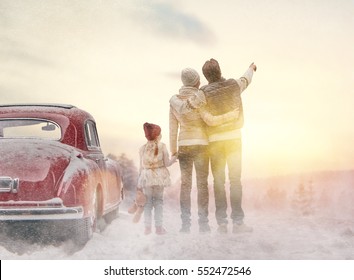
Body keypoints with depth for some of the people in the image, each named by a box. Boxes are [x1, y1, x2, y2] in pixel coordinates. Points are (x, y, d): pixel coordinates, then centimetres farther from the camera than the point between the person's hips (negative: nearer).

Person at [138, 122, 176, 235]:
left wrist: (139, 183, 11)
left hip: (146, 177, 1)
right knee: (158, 201, 8)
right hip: (159, 176, -1)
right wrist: (173, 159, 20)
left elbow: (141, 166, 5)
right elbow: (166, 163, -1)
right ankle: (159, 226, 6)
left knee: (148, 201, 8)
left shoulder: (142, 148, 3)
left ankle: (147, 227, 5)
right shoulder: (162, 146, -3)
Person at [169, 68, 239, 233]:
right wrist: (230, 116, -8)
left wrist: (173, 150, 11)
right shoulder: (198, 99, -10)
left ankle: (185, 224, 3)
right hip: (200, 144, -3)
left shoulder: (175, 101, 3)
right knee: (202, 184, 2)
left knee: (185, 184, 6)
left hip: (183, 145, 3)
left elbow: (173, 128, 6)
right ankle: (203, 223, 1)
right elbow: (210, 121, -17)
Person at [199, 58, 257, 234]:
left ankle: (222, 222, 3)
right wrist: (251, 68, 44)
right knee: (235, 179, 1)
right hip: (233, 137, 0)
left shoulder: (204, 92, -5)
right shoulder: (234, 85, 1)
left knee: (219, 181, 5)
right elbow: (246, 79, 24)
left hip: (214, 140, 0)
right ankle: (237, 221, -3)